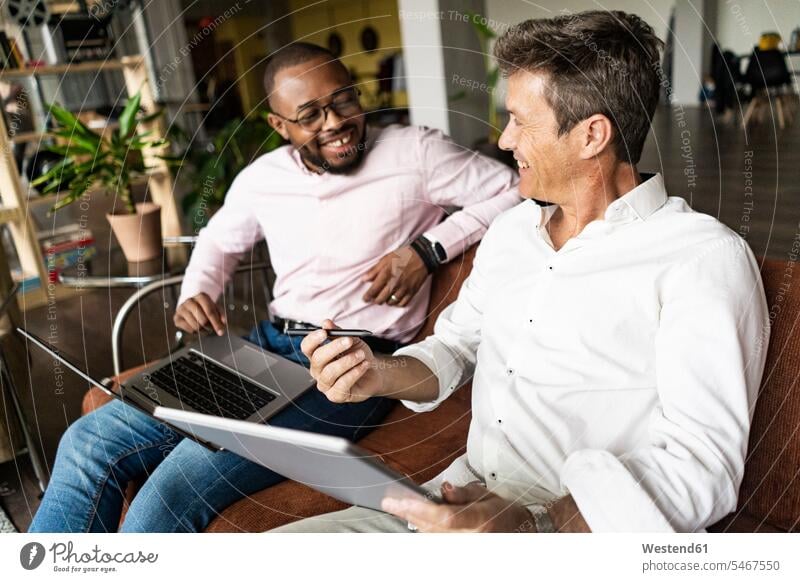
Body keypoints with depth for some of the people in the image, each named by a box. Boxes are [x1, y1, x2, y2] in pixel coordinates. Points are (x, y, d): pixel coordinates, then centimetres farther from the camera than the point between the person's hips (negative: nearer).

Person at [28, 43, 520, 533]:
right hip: (267, 345, 6)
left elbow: (517, 192, -2)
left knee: (181, 481, -24)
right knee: (88, 443, -5)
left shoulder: (414, 151, -3)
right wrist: (197, 293, 7)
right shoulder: (262, 178, 12)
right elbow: (219, 239, 29)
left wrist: (428, 249, -13)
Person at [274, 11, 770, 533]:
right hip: (467, 500, 6)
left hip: (586, 530, -5)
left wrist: (533, 523, -29)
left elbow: (703, 463, -17)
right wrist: (381, 375, -3)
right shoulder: (511, 229, 11)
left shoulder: (704, 259, -11)